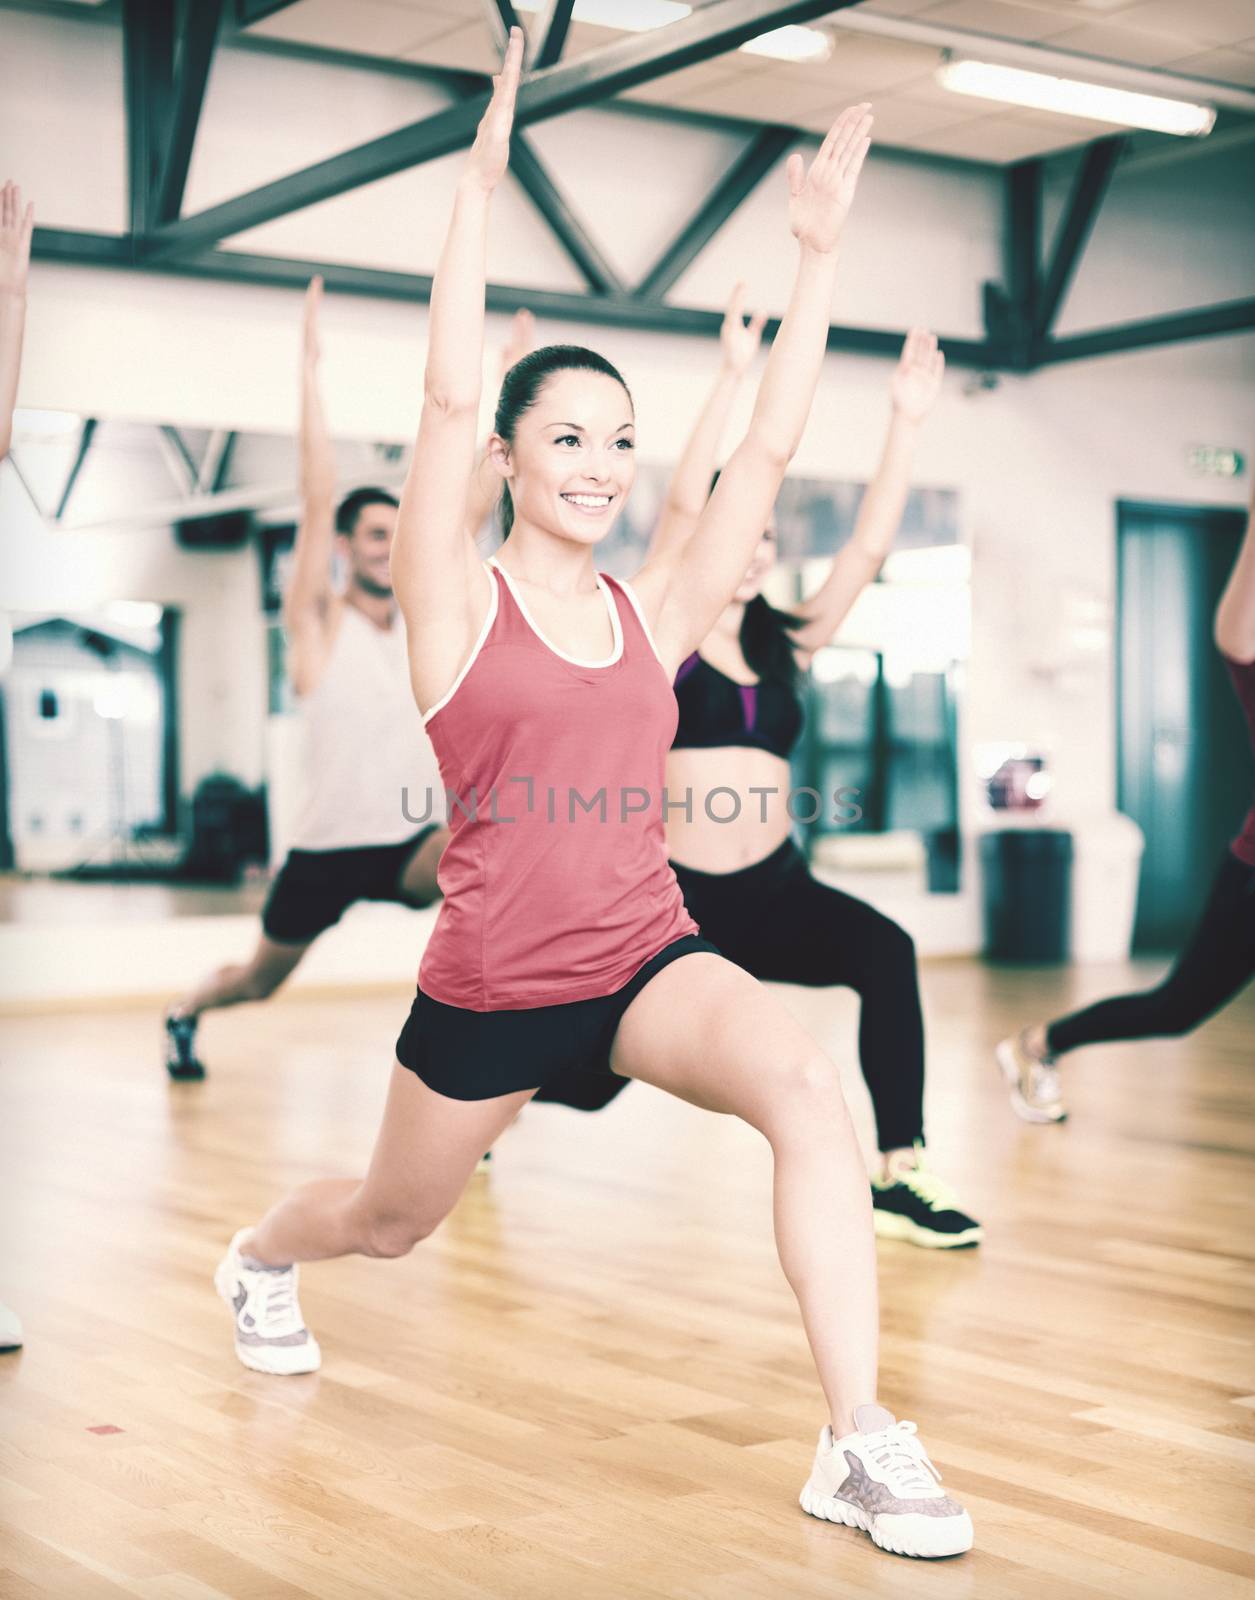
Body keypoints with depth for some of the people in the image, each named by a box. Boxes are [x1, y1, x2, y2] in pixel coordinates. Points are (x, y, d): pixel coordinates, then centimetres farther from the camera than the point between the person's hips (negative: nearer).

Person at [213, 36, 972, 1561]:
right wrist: (481, 180, -21)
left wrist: (819, 251, -4)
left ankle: (860, 1449, -24)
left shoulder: (656, 612, 3)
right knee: (390, 1220, 21)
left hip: (648, 959, 2)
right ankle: (260, 1255, 59)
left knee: (807, 1087, -29)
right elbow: (448, 396, -19)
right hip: (488, 981, -2)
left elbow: (768, 449, -1)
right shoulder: (461, 603, -7)